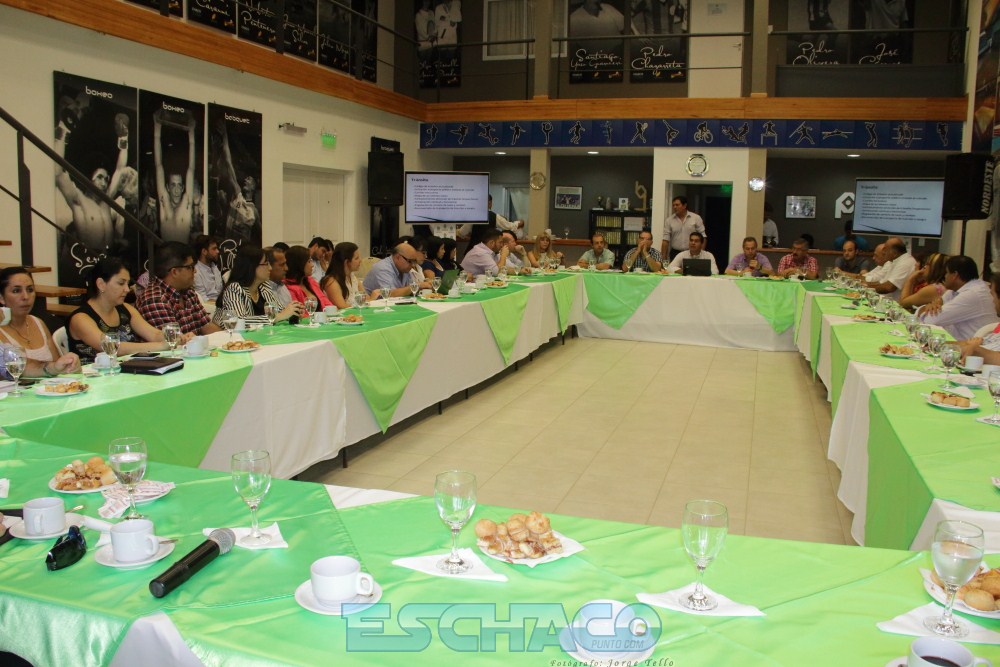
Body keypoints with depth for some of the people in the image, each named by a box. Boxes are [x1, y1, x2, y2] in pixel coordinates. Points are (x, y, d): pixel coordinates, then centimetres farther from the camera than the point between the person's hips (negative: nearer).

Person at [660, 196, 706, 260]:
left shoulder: (696, 218, 1)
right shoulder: (669, 220, 3)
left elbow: (702, 237, 2)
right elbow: (665, 240, 1)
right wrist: (663, 258, -5)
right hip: (675, 254, 1)